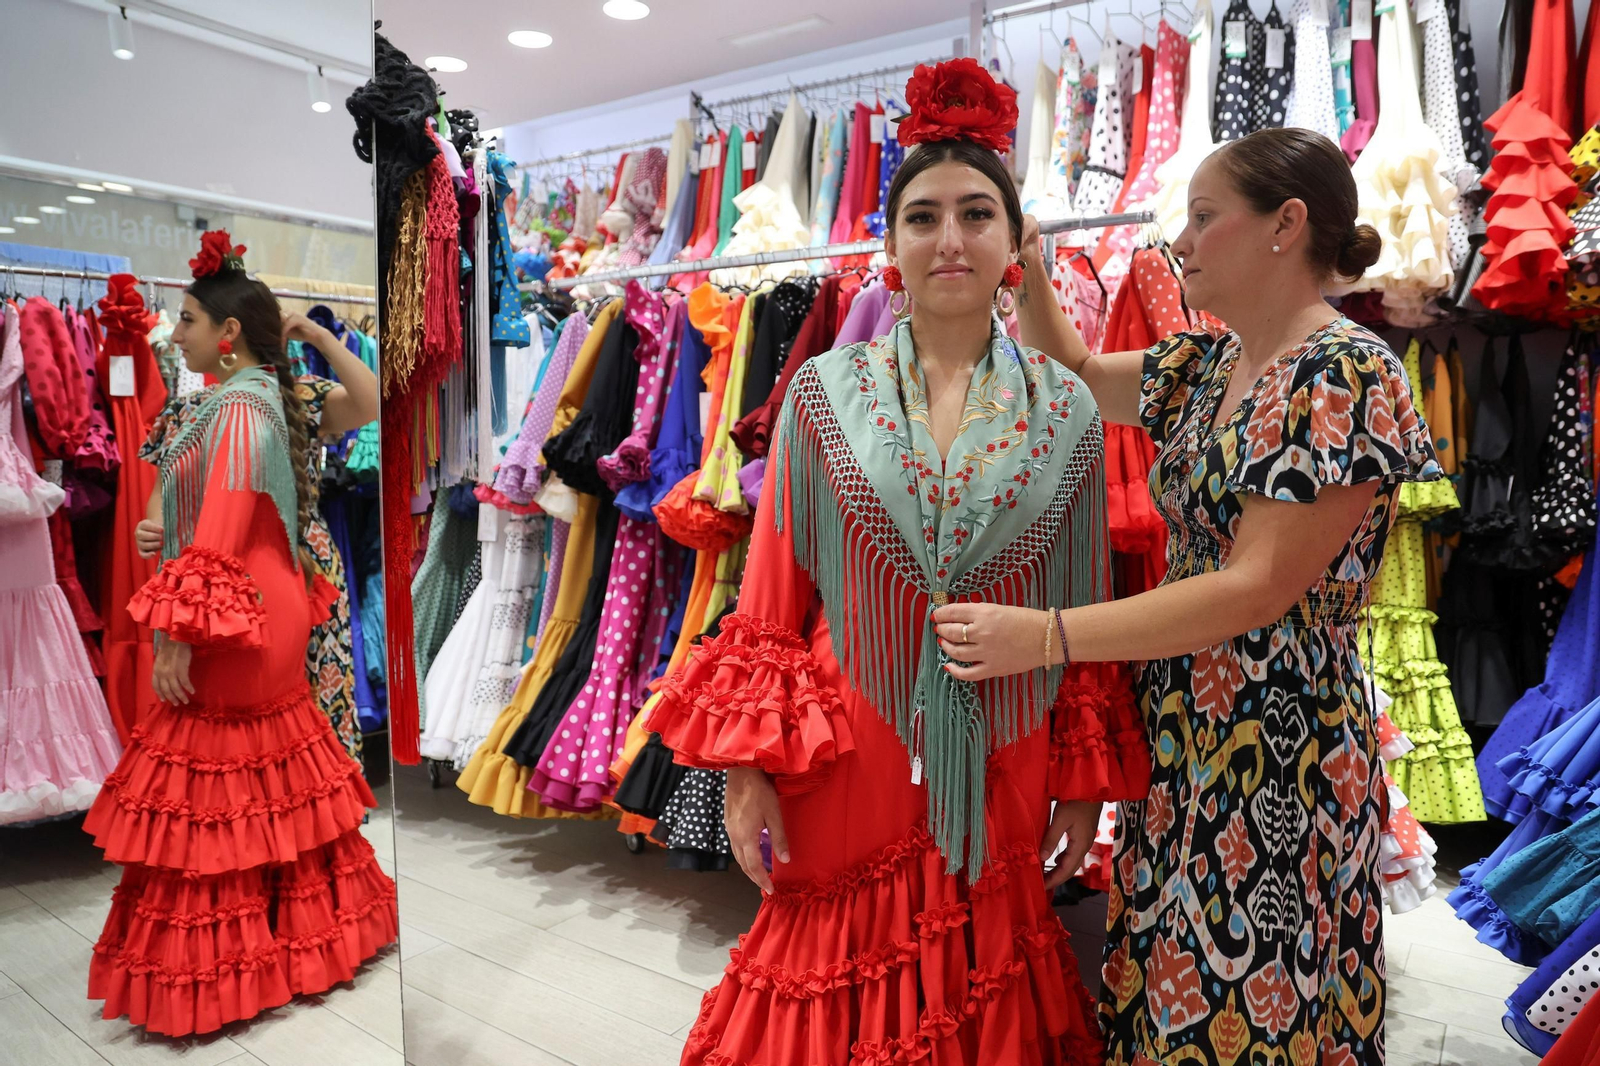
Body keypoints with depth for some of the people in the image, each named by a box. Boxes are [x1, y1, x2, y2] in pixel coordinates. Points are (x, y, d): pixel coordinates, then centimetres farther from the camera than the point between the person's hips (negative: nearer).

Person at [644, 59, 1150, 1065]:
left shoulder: (1067, 408, -1)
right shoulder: (825, 393, -3)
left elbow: (1088, 615, 3)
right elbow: (770, 603, -3)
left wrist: (1084, 781, 4)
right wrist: (747, 768, -7)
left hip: (1003, 764, 1)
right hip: (848, 760, -1)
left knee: (988, 985, 19)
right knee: (838, 977, 15)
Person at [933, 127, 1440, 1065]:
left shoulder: (1346, 376, -16)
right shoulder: (1207, 365, 8)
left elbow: (1255, 590, -21)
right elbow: (1079, 372, 24)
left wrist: (1044, 635, -24)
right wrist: (1024, 261, 11)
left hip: (1278, 749, -7)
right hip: (1177, 732, 7)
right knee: (1165, 990, 17)